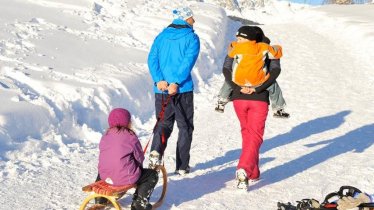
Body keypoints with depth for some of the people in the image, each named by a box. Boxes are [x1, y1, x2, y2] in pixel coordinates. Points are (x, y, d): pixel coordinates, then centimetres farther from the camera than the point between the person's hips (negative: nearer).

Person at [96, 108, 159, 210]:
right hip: (126, 177, -6)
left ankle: (101, 198, 38)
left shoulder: (105, 136, 9)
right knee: (152, 175, 13)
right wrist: (138, 169, 22)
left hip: (105, 176, 6)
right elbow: (139, 158, 0)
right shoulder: (130, 136, -7)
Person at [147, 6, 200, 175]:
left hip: (161, 89, 3)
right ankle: (182, 166, 12)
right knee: (185, 127, 10)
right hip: (183, 89, -3)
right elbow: (188, 62, -15)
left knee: (163, 124, 13)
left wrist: (159, 80, -9)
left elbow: (152, 59, 0)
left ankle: (156, 151, -14)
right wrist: (176, 83, -20)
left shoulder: (161, 36, 12)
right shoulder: (192, 38, -1)